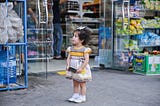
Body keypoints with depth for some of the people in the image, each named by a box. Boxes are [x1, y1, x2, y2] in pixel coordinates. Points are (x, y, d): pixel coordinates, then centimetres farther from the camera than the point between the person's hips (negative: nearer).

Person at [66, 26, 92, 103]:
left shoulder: (85, 50, -15)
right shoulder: (71, 49, 3)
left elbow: (87, 60, -19)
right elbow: (68, 58, 3)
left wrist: (81, 68, -25)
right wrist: (68, 65, -12)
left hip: (82, 70, -6)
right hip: (73, 69, 6)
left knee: (82, 84, 7)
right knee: (75, 84, 16)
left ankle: (82, 97, 16)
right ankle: (75, 95, 27)